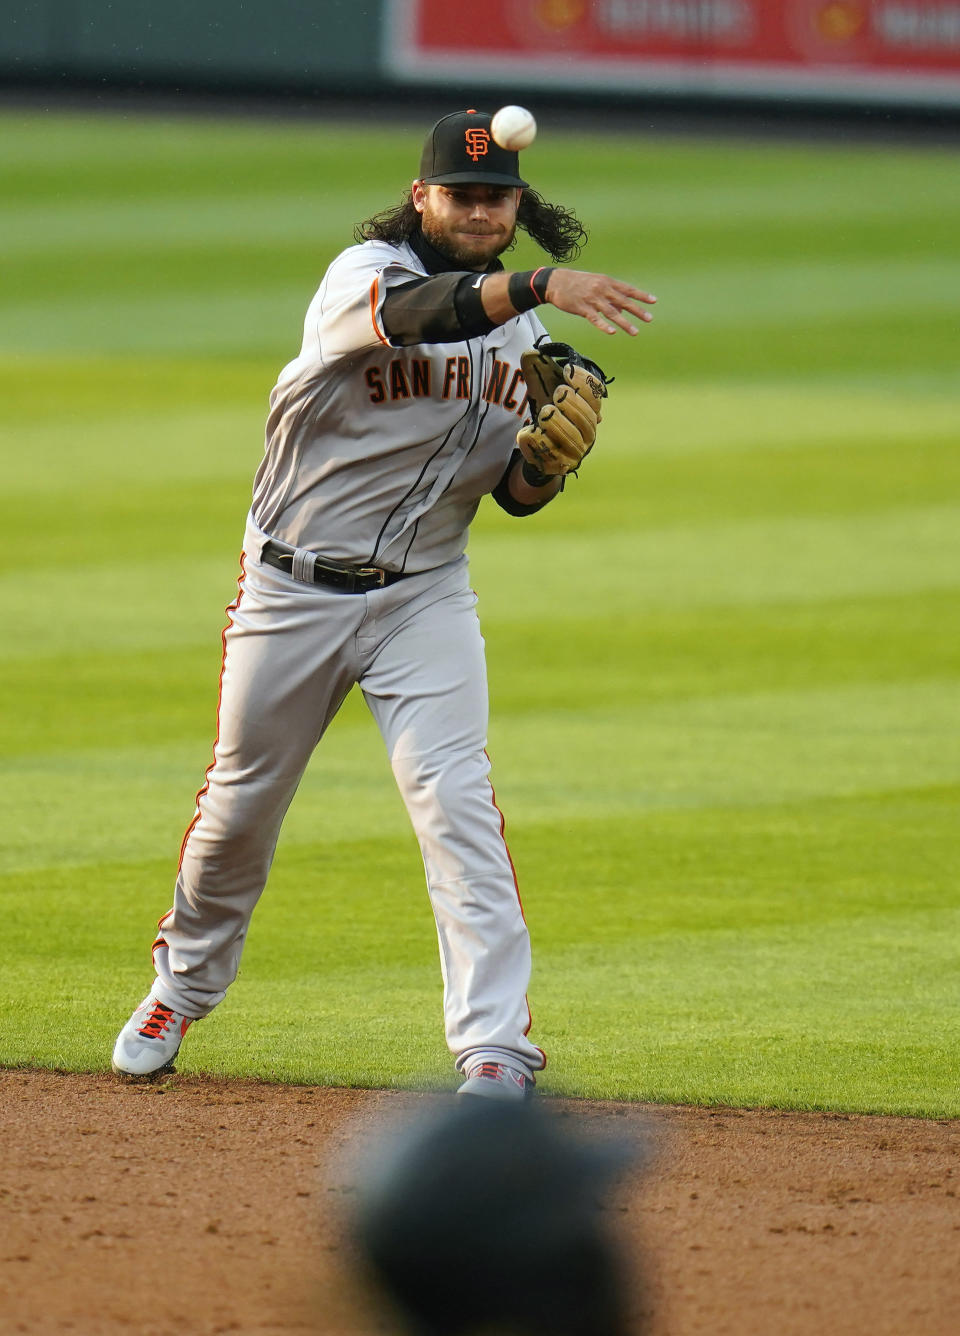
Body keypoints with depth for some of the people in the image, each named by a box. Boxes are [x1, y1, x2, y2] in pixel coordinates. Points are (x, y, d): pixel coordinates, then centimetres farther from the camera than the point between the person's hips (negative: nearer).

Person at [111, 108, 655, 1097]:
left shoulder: (521, 333, 5)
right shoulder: (366, 272, -13)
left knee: (454, 798, -15)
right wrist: (538, 287, -53)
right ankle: (184, 984, 37)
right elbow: (411, 313, -38)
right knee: (240, 802, 11)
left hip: (424, 598, 2)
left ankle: (492, 1042, -17)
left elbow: (515, 496, 8)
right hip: (292, 589, -2)